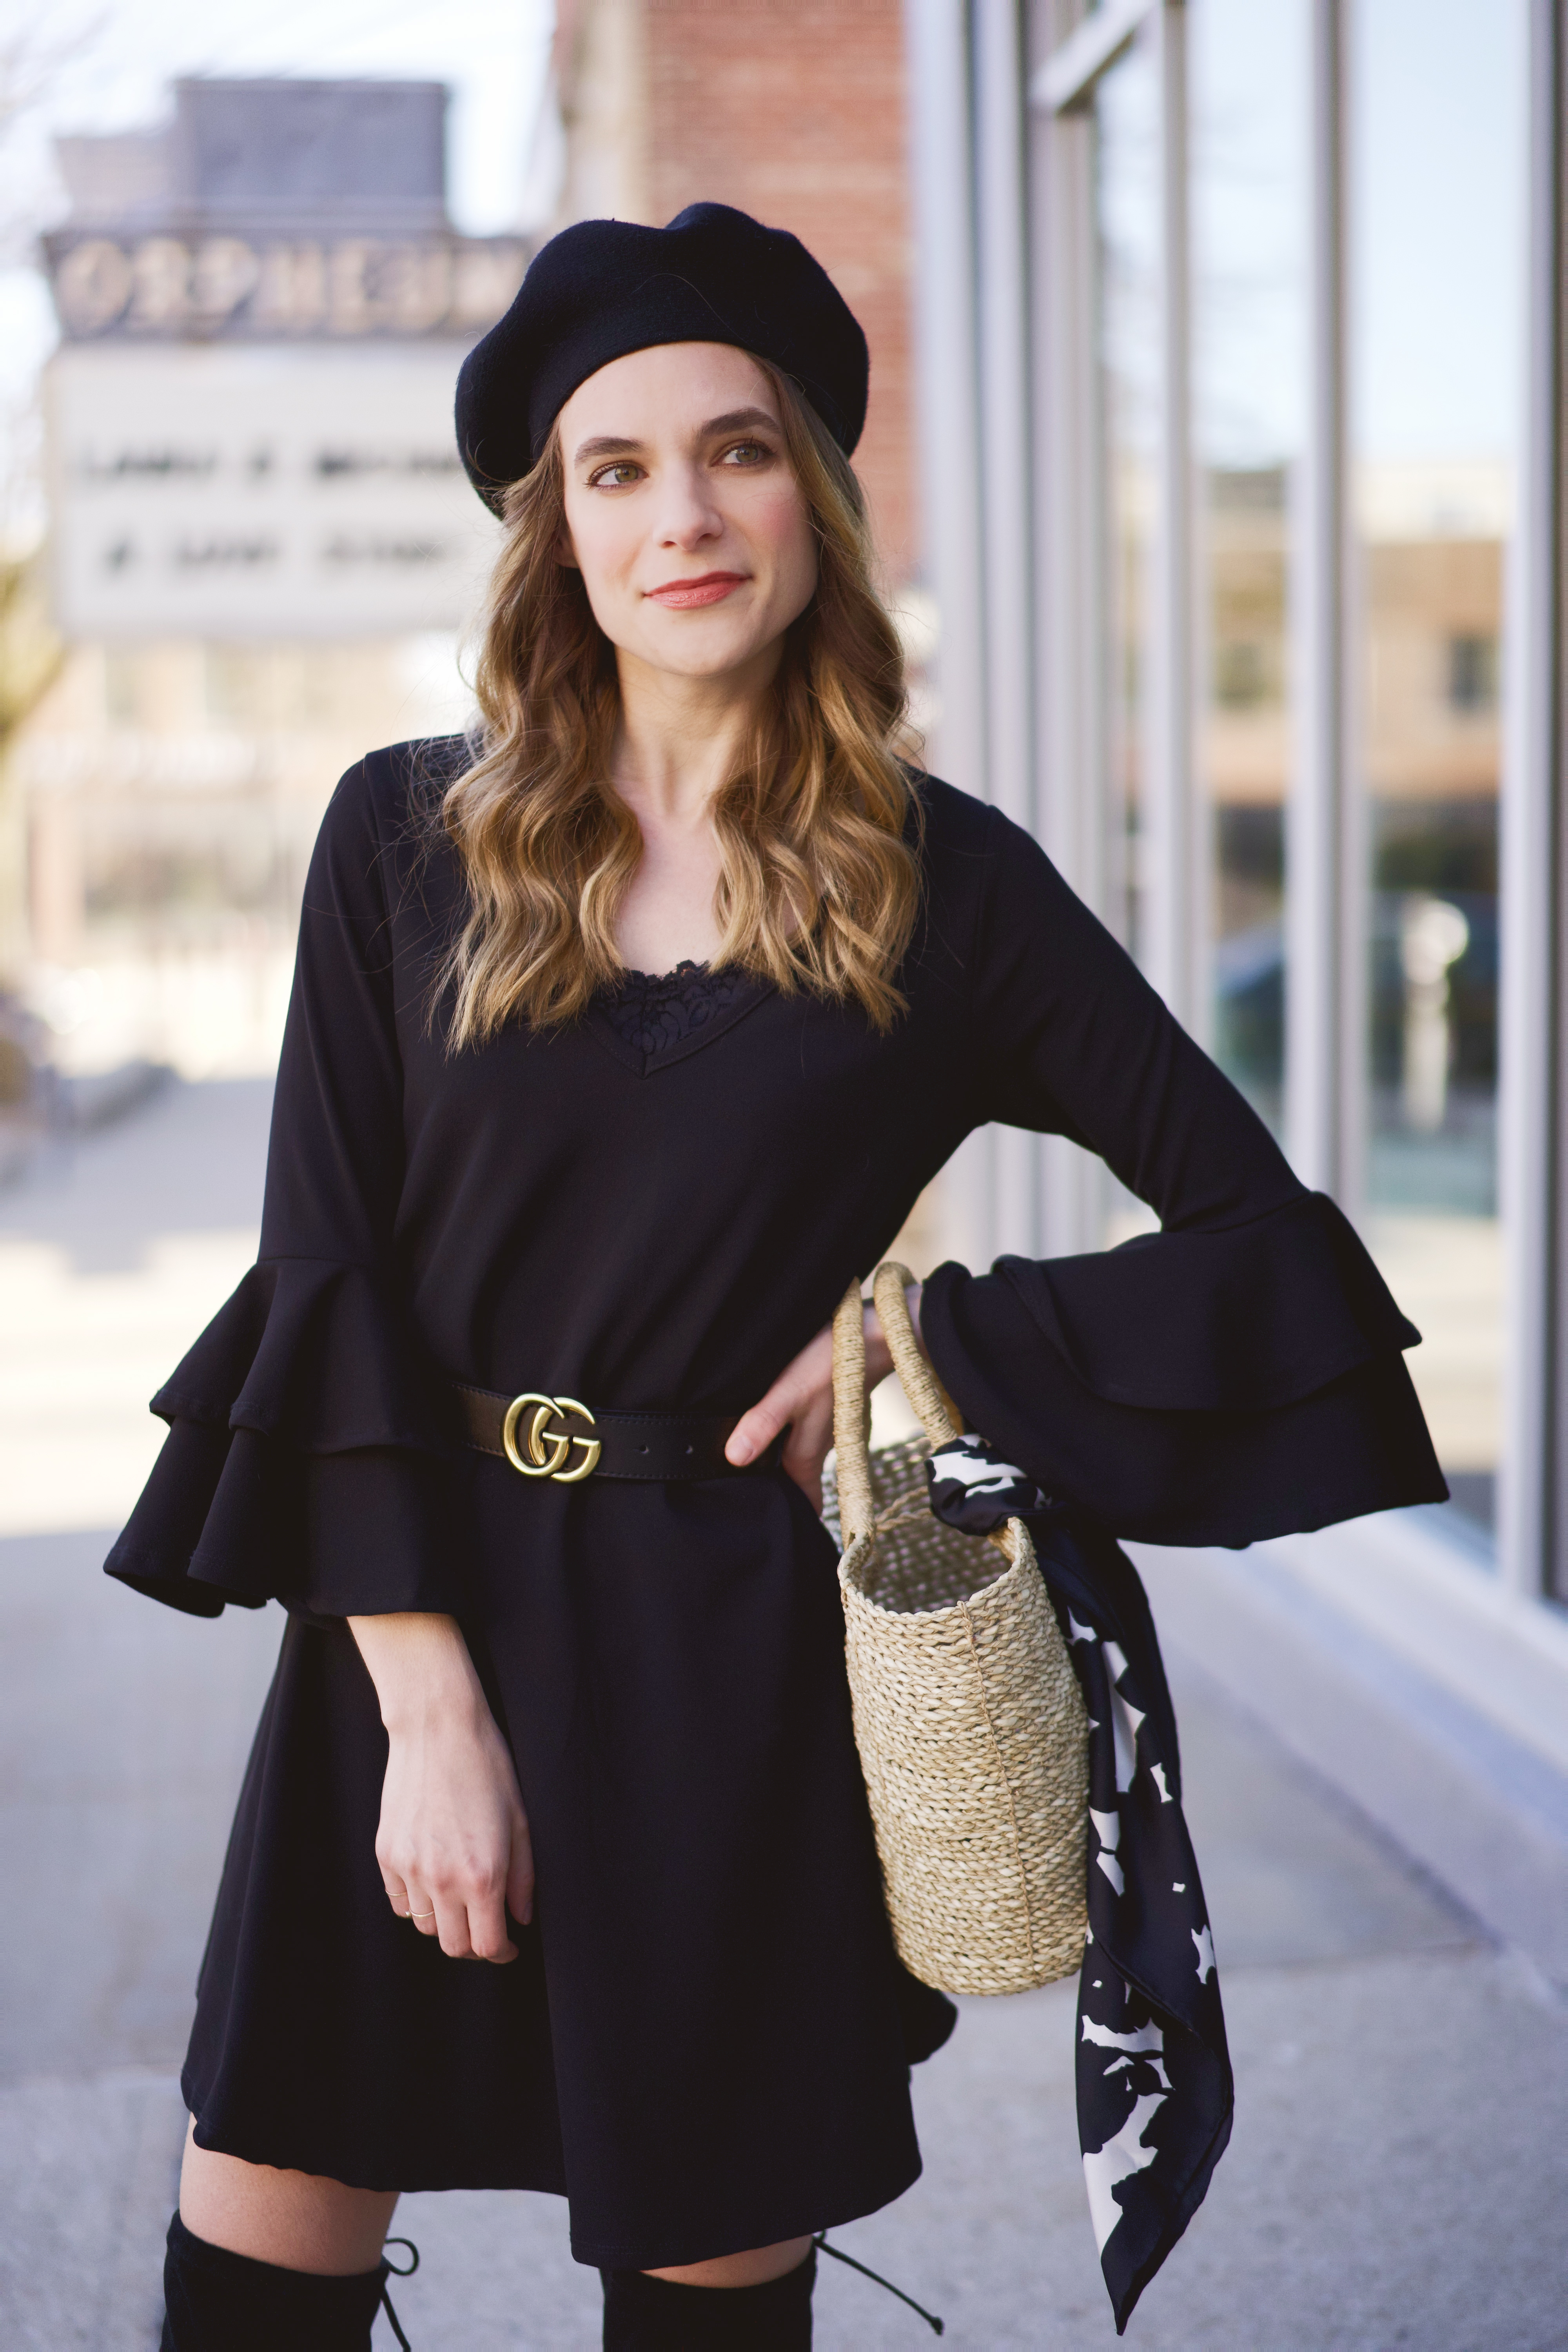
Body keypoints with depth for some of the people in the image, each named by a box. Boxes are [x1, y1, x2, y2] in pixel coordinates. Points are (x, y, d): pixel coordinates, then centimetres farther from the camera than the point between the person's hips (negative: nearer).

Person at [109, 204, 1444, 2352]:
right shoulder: (408, 840, 2)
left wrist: (922, 1348, -8)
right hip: (410, 1625, 2)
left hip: (738, 1663, -1)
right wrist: (433, 1698, -10)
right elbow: (330, 1287, -2)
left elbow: (1263, 1237, 1)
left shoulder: (948, 884, -1)